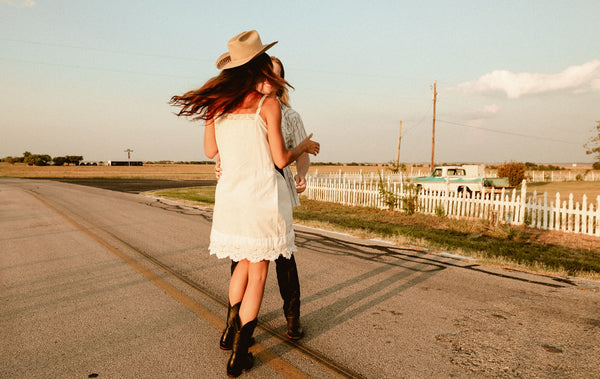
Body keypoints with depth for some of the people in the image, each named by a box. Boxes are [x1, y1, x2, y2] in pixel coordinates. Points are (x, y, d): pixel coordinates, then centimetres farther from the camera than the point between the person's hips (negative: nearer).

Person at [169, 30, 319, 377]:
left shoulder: (216, 102, 3)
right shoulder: (268, 104, -11)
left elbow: (210, 151, 12)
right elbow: (281, 160, -9)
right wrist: (305, 147, 10)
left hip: (230, 195, 5)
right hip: (263, 196, -5)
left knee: (245, 262, 26)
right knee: (258, 274, 8)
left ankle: (233, 330, 35)